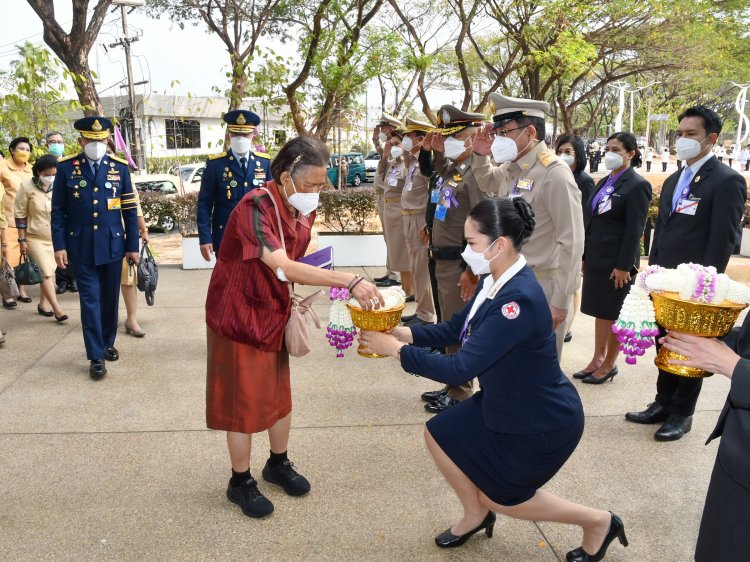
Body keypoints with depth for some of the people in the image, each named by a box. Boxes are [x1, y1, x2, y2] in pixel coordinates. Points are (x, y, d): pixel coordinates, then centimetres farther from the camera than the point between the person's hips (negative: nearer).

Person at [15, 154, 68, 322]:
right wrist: (22, 240, -8)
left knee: (50, 271, 10)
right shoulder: (27, 186, -11)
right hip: (35, 237, -4)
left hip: (55, 237, 4)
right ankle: (57, 308, -10)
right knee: (47, 272, -10)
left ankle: (43, 303, 25)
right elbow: (20, 214, -7)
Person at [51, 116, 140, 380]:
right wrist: (59, 246, -5)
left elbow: (129, 210, 4)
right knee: (90, 300, -1)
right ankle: (96, 356, 5)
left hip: (112, 245, 2)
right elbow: (58, 210, 1)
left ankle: (108, 343, 30)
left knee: (110, 298, 11)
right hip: (81, 247, -1)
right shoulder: (66, 167, 0)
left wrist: (132, 245, 2)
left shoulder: (120, 167, 3)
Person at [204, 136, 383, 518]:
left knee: (279, 393, 18)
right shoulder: (255, 208, -28)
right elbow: (284, 268, -40)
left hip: (274, 313, 7)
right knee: (244, 401, 6)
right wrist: (349, 280, -44)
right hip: (239, 315, -7)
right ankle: (240, 482, 26)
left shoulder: (302, 211, -3)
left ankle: (278, 464, 39)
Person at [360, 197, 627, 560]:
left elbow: (459, 369, -35)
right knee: (439, 436, 10)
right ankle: (476, 515, 34)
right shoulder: (494, 280, -7)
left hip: (543, 421, -8)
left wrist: (396, 349, -26)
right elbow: (454, 329, 4)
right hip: (503, 401, 8)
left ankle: (598, 522, 29)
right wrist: (405, 333, -10)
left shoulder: (520, 300, -35)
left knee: (498, 496, 11)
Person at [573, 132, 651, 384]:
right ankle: (597, 359, 26)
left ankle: (609, 364, 19)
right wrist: (585, 256, 12)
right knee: (599, 311, 15)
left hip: (617, 261, -7)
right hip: (596, 259, 7)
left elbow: (635, 229, -15)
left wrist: (623, 266, -18)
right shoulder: (604, 182, 12)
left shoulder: (637, 185, -11)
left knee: (613, 314, 5)